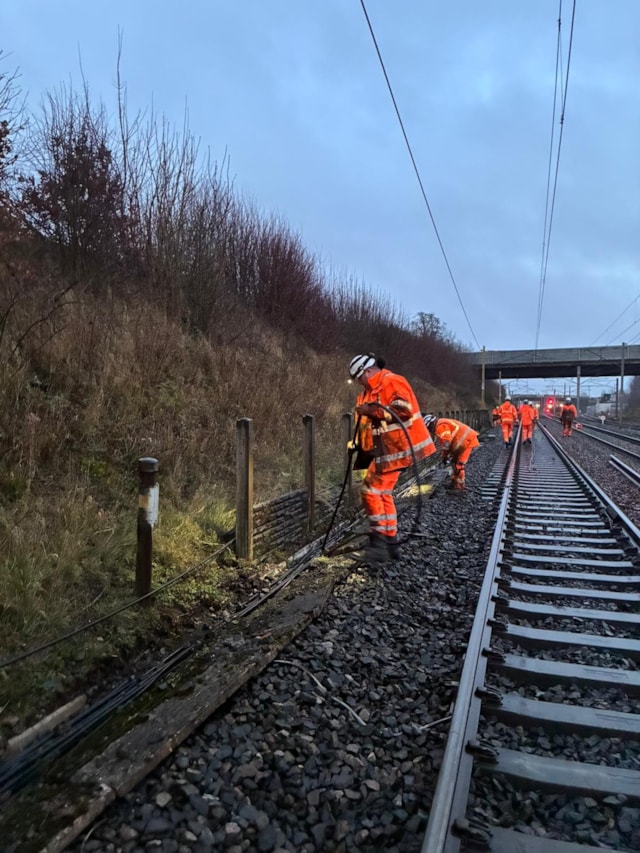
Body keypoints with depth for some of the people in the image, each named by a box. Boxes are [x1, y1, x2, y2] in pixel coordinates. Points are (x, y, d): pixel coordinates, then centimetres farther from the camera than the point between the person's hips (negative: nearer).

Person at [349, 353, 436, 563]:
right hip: (388, 449, 10)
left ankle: (380, 542, -2)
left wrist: (372, 410, -23)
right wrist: (360, 444, 12)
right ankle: (390, 542, 22)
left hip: (395, 449, -10)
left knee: (371, 491, -10)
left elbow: (404, 409, -25)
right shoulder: (371, 391, 17)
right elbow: (371, 422, 21)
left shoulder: (391, 381, -13)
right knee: (382, 493, 14)